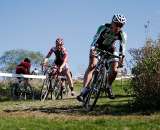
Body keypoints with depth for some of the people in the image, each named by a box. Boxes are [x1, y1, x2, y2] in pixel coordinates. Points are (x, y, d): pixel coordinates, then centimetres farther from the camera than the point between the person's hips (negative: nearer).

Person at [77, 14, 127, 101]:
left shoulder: (122, 35, -21)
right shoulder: (103, 28, -29)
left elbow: (122, 48, -19)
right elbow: (95, 39, -37)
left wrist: (121, 59, -33)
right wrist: (92, 51, -53)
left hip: (110, 49, 3)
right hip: (98, 48, -3)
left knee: (114, 70, -13)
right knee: (92, 66, -23)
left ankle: (108, 87, 16)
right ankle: (84, 90, -30)